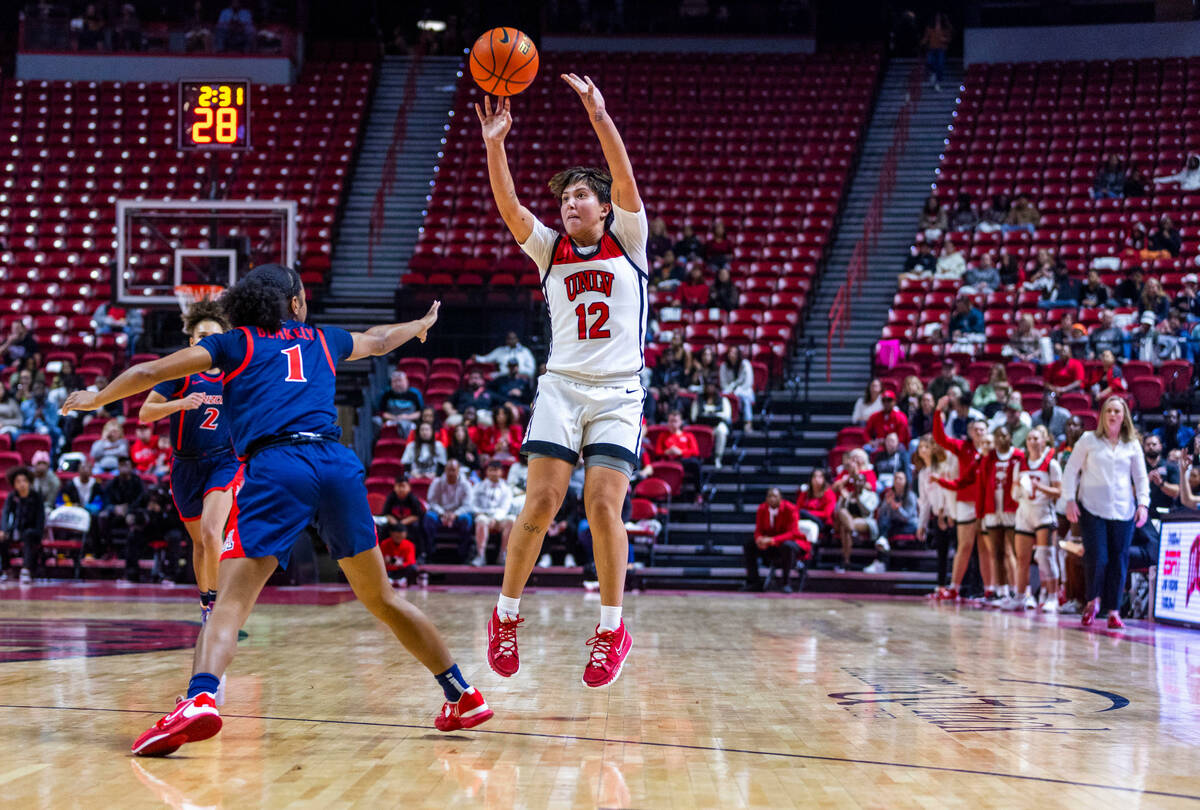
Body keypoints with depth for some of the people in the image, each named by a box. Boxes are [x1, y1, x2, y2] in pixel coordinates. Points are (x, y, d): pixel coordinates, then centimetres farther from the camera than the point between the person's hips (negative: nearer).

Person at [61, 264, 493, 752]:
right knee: (382, 599, 16)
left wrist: (96, 398, 33)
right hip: (339, 464, 3)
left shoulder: (233, 343, 18)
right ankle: (463, 696, 23)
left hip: (274, 468, -3)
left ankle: (201, 698, -38)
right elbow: (381, 341, 47)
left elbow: (150, 373, 15)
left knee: (232, 599, -11)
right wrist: (422, 324, 69)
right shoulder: (321, 340, 28)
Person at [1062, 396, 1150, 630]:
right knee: (1096, 558, -10)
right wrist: (1070, 500, -4)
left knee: (1119, 560, -1)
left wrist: (1143, 503, 0)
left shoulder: (1132, 445, 11)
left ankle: (1113, 610, 8)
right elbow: (1071, 471, 6)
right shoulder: (1089, 440, 5)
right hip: (1092, 509, -2)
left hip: (1123, 511, 2)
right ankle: (1093, 601, 14)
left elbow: (1141, 477, 14)